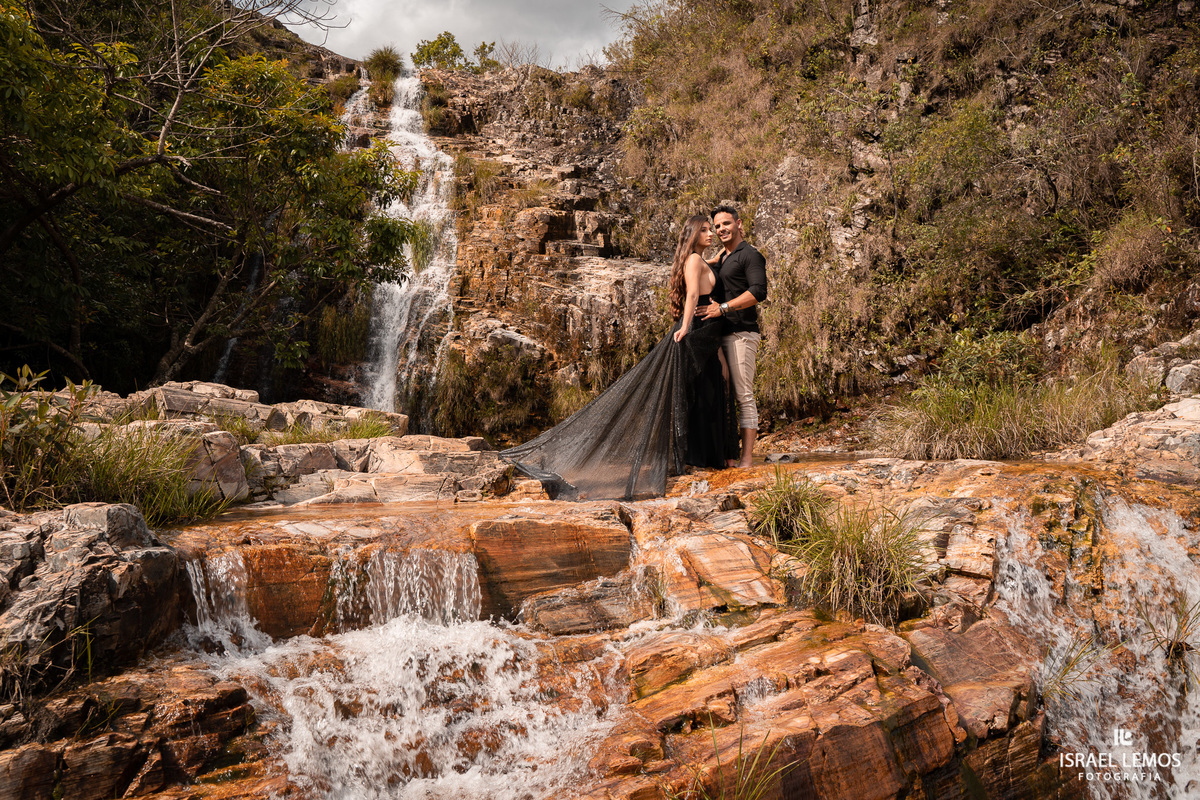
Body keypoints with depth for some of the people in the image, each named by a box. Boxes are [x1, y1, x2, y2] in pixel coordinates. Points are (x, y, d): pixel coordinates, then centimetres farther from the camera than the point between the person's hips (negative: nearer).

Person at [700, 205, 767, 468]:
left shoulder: (750, 254, -4)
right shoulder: (723, 257, 22)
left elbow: (758, 291, -18)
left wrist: (723, 308, -19)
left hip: (741, 334, -9)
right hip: (722, 335, 9)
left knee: (744, 395, -9)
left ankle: (747, 458, -9)